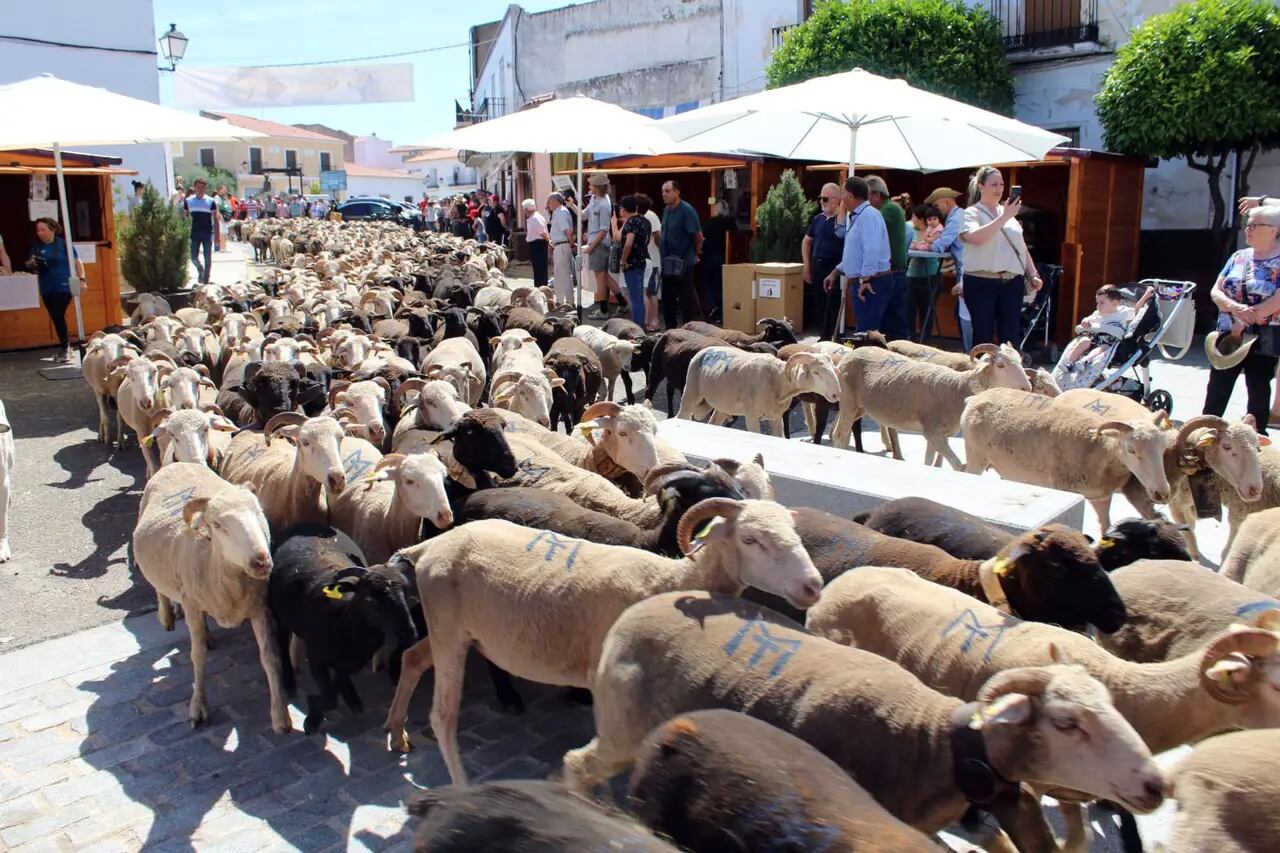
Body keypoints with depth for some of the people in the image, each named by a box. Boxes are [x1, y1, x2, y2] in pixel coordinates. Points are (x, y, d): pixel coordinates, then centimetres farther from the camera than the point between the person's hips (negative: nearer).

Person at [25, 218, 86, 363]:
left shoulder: (63, 243, -5)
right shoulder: (37, 247, 8)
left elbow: (77, 262, -2)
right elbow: (30, 265, 15)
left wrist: (81, 279, -10)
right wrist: (30, 264, -8)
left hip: (63, 287, -6)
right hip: (46, 289, 6)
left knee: (58, 315, -14)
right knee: (55, 318, 10)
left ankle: (65, 348, -2)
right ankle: (66, 347, 22)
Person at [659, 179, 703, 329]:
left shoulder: (687, 210, -13)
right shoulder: (666, 210, 9)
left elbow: (698, 236, -12)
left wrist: (695, 253, 1)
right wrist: (663, 252, 16)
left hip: (683, 264, -7)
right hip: (667, 263, 7)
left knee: (686, 300, 0)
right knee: (667, 299, 11)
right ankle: (670, 329, 21)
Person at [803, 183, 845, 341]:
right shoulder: (818, 218, 12)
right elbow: (806, 242, 21)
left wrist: (842, 209, -22)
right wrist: (807, 266, 14)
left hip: (835, 267, -6)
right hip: (817, 265, 6)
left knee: (832, 307, -4)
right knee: (818, 305, 12)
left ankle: (830, 339, 3)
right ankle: (823, 336, 23)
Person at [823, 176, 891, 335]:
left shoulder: (869, 215, -14)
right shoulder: (857, 217, 19)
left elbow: (872, 250, -25)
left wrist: (865, 279, -27)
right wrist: (835, 272, 28)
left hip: (870, 284, -11)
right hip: (861, 282, 11)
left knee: (867, 334, -11)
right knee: (867, 331, 13)